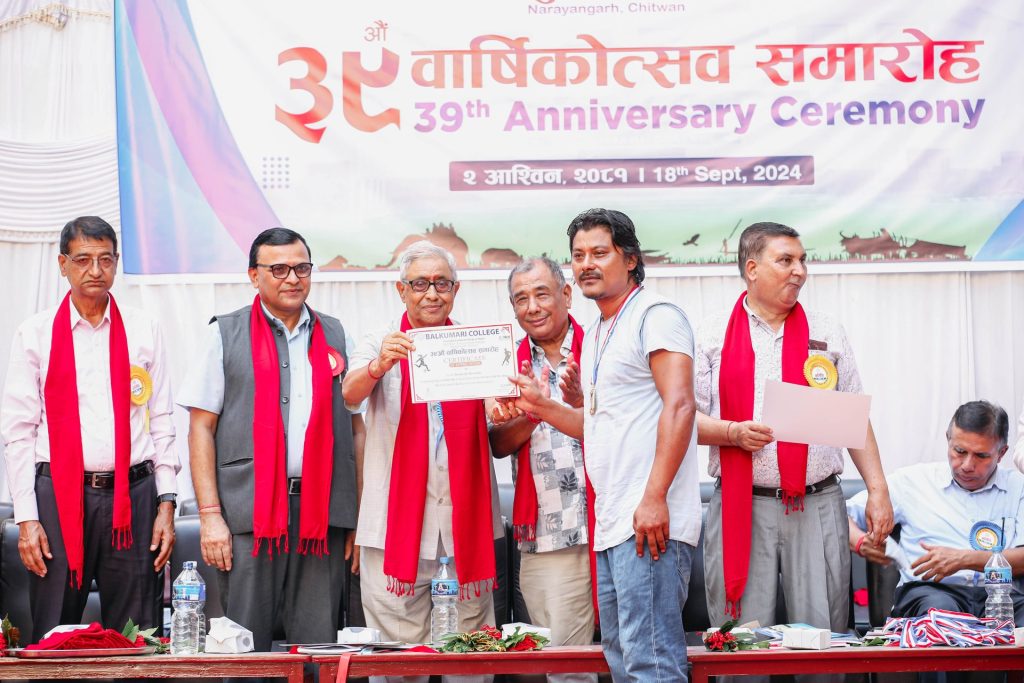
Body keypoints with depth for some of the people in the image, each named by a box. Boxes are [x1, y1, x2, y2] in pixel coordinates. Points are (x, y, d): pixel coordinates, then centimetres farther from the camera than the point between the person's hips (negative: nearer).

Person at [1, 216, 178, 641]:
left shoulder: (144, 332, 9)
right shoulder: (35, 334, 5)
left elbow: (161, 423, 9)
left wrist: (166, 505, 2)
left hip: (133, 496, 1)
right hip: (59, 497, -1)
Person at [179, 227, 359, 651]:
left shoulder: (335, 336, 15)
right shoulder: (226, 334, 7)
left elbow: (356, 427, 14)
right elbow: (201, 428, 3)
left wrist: (357, 517, 6)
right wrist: (209, 516, -6)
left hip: (322, 514, 2)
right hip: (249, 515, -2)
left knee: (318, 647, 3)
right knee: (245, 648, -2)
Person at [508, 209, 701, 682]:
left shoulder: (654, 315, -6)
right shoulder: (596, 335, 22)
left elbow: (679, 406, -17)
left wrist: (654, 498, -23)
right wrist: (542, 407, 15)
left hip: (650, 520, -10)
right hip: (611, 521, 10)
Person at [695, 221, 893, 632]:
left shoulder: (827, 333, 15)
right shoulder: (714, 336, 7)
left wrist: (877, 490, 5)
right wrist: (733, 432, -16)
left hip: (818, 505, 2)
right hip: (740, 508, -2)